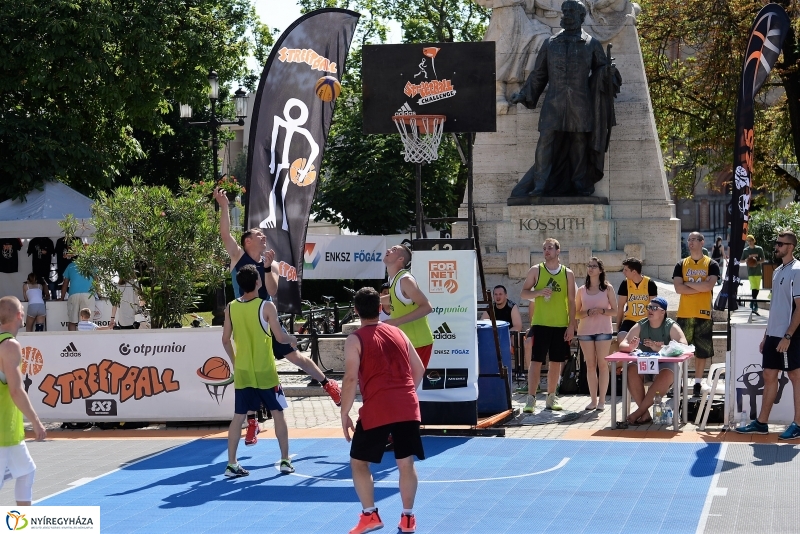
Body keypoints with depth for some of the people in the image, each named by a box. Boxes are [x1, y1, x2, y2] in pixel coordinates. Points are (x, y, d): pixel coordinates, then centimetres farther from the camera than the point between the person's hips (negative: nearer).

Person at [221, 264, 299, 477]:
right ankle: (285, 461, 12)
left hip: (242, 373, 4)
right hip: (265, 372, -4)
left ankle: (231, 464, 6)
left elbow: (226, 340, 6)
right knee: (278, 414, 9)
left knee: (238, 417, 8)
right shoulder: (266, 306, -13)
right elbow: (280, 337, -14)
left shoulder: (231, 307, 1)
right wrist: (292, 339, 8)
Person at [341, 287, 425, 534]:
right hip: (408, 407, 4)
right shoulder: (398, 333, 14)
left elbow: (351, 379, -10)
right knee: (406, 462, 12)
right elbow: (419, 369, 19)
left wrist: (344, 414, -3)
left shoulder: (355, 340, -1)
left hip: (376, 410, -4)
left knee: (359, 462, 10)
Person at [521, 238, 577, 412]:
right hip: (540, 323, -2)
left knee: (556, 362, 7)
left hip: (561, 325, 2)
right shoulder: (535, 270, 3)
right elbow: (524, 293, 4)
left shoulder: (567, 274, 6)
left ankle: (551, 398, 17)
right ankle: (531, 399, -5)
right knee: (536, 361, -6)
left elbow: (571, 301, 6)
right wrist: (539, 292, -16)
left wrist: (571, 325, -1)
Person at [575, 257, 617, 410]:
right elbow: (576, 313, 10)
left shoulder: (608, 288, 4)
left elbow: (614, 311, 4)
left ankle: (602, 400, -1)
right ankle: (593, 399, 6)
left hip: (603, 330, -2)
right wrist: (588, 313, -9)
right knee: (590, 365, 3)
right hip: (585, 330, 2)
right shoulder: (581, 290, 10)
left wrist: (601, 311, -14)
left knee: (602, 364, -4)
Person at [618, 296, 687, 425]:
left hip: (665, 366, -3)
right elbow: (622, 345, -2)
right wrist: (631, 347, -27)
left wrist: (659, 348, -31)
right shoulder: (640, 326, 3)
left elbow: (683, 346, -20)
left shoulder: (671, 326, -6)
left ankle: (639, 412, -28)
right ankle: (645, 413, -24)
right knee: (631, 370, -29)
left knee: (666, 375, -37)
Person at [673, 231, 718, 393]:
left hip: (704, 313, -1)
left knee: (702, 349, 7)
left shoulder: (711, 265, 2)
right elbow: (678, 288, -6)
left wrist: (688, 284, -9)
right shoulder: (681, 265, 7)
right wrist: (700, 288, -11)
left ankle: (699, 381, 17)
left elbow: (709, 285, -14)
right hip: (684, 313, 1)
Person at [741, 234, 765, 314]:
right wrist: (747, 259, -13)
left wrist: (757, 262, -18)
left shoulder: (759, 249, 0)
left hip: (758, 271, 2)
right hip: (750, 272, -2)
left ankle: (753, 302, 30)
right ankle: (754, 305, -15)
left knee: (757, 288, 12)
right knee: (754, 288, -13)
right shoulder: (745, 250, 2)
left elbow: (763, 259, 1)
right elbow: (742, 260, 8)